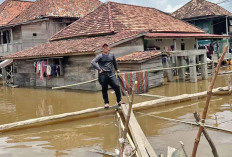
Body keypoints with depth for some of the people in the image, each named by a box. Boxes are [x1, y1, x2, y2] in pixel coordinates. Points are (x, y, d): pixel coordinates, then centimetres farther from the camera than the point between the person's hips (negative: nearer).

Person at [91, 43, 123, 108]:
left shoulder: (112, 55, 10)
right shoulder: (100, 56, -2)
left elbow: (114, 62, 30)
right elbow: (93, 62, -12)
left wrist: (116, 69, 40)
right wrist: (99, 69, -13)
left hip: (111, 74, 3)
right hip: (103, 75, -3)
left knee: (116, 86, -7)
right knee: (104, 89, 5)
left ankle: (119, 101, 8)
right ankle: (106, 103, 18)